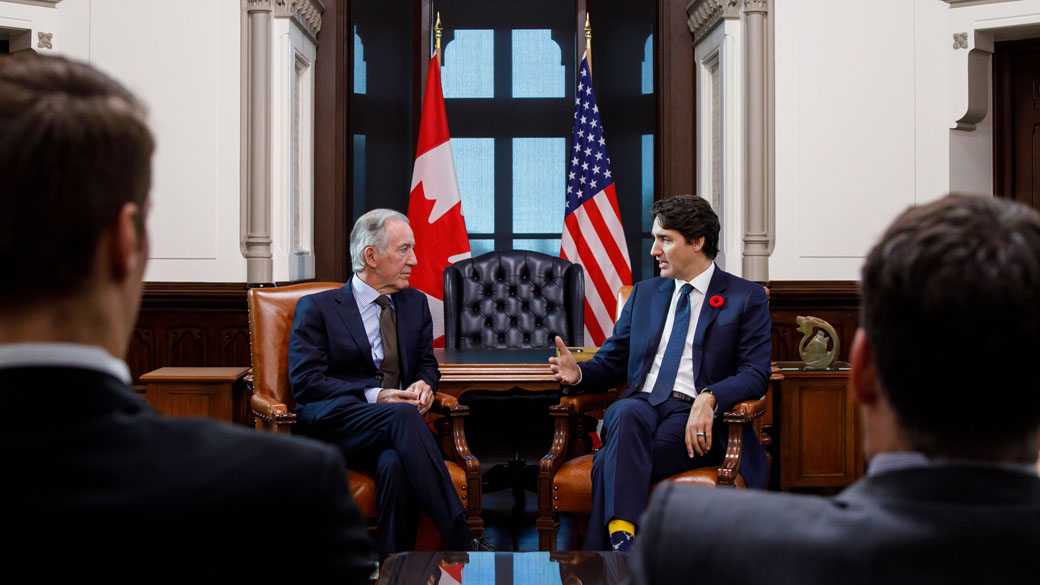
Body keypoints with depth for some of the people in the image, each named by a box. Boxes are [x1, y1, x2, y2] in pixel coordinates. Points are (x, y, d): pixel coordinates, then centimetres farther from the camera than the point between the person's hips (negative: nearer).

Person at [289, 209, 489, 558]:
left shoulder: (416, 303, 21)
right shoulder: (316, 308, 6)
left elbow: (427, 363, 25)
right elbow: (305, 382, -4)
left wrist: (423, 384, -3)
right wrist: (375, 396, -15)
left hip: (394, 422, 3)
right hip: (334, 424, -3)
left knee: (396, 463, -36)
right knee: (402, 415, -36)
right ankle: (461, 542, -40)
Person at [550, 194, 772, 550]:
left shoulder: (746, 298, 9)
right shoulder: (644, 294, 24)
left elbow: (755, 374, -3)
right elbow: (610, 362, 21)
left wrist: (709, 399, -22)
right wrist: (579, 373, -2)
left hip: (697, 419, -3)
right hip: (641, 405, 3)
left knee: (611, 462, -31)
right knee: (628, 412, -36)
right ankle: (621, 538, -45)